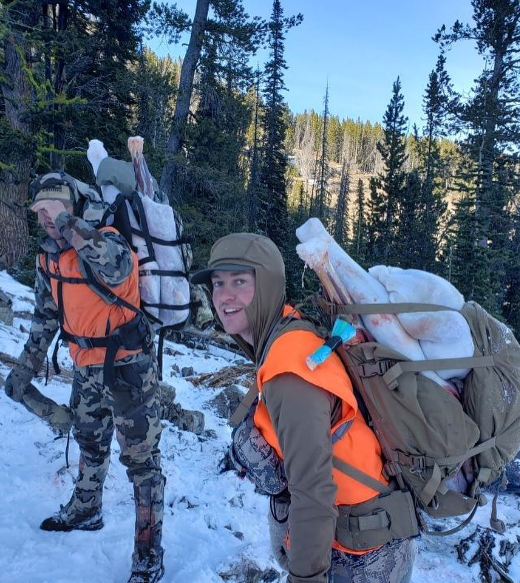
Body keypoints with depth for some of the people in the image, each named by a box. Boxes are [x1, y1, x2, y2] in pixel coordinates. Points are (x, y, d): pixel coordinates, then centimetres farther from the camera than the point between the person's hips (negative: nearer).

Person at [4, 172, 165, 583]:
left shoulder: (105, 241, -19)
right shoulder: (49, 257, 4)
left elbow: (117, 267, -45)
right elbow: (45, 317, 14)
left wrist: (70, 224, -42)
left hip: (127, 365, -8)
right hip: (87, 367, 8)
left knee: (140, 457, 1)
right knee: (90, 443, 27)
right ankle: (85, 511, 53)